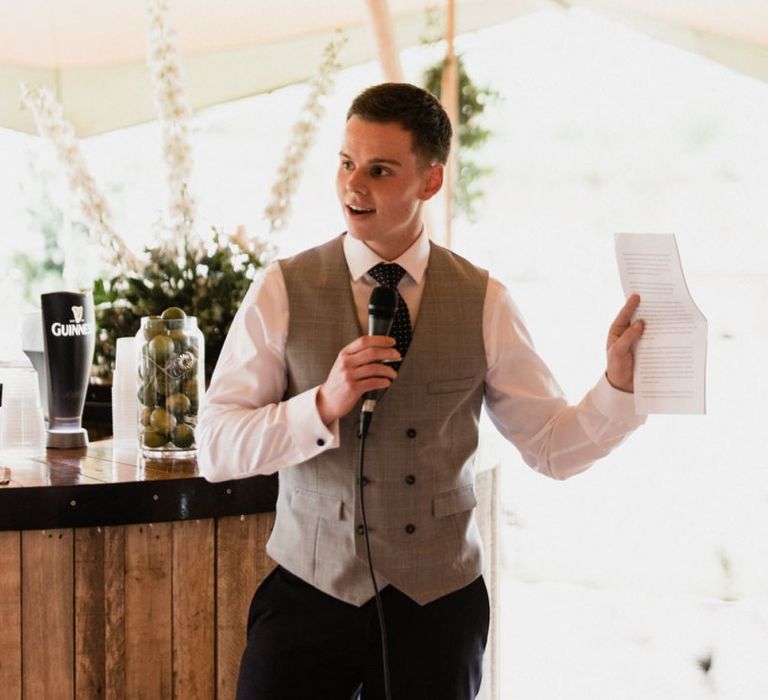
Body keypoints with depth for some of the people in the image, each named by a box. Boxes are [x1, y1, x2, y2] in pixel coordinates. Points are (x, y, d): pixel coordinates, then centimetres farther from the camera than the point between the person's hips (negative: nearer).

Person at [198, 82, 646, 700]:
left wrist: (621, 381, -15)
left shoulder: (484, 304, 0)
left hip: (440, 602, 1)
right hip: (313, 594, -1)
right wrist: (322, 406, -22)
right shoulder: (283, 291, -3)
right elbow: (216, 450, -7)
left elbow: (553, 447, 2)